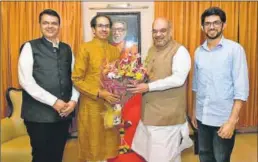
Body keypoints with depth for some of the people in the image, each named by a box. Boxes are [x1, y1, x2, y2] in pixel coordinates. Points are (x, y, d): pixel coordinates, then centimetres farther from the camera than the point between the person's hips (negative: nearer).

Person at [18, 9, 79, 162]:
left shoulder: (67, 49, 12)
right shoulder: (30, 47, -2)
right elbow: (26, 81, -12)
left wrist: (74, 100, -6)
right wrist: (54, 102, -15)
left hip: (64, 113, 4)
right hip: (39, 114, -4)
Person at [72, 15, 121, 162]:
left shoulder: (114, 50, 9)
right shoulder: (85, 48, -6)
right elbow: (76, 79, -9)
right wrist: (99, 93, -17)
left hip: (111, 106, 4)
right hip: (92, 106, -4)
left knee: (110, 146, 13)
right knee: (92, 147, 8)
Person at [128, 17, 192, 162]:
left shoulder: (180, 51, -12)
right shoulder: (152, 50, 14)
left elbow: (178, 79, -23)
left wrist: (148, 87, -22)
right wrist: (138, 81, 3)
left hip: (168, 114, -8)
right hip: (149, 112, 8)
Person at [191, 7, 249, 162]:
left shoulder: (235, 49, -11)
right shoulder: (198, 52, 5)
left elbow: (241, 88, -14)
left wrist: (232, 121, -17)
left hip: (223, 118, -4)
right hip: (202, 117, 5)